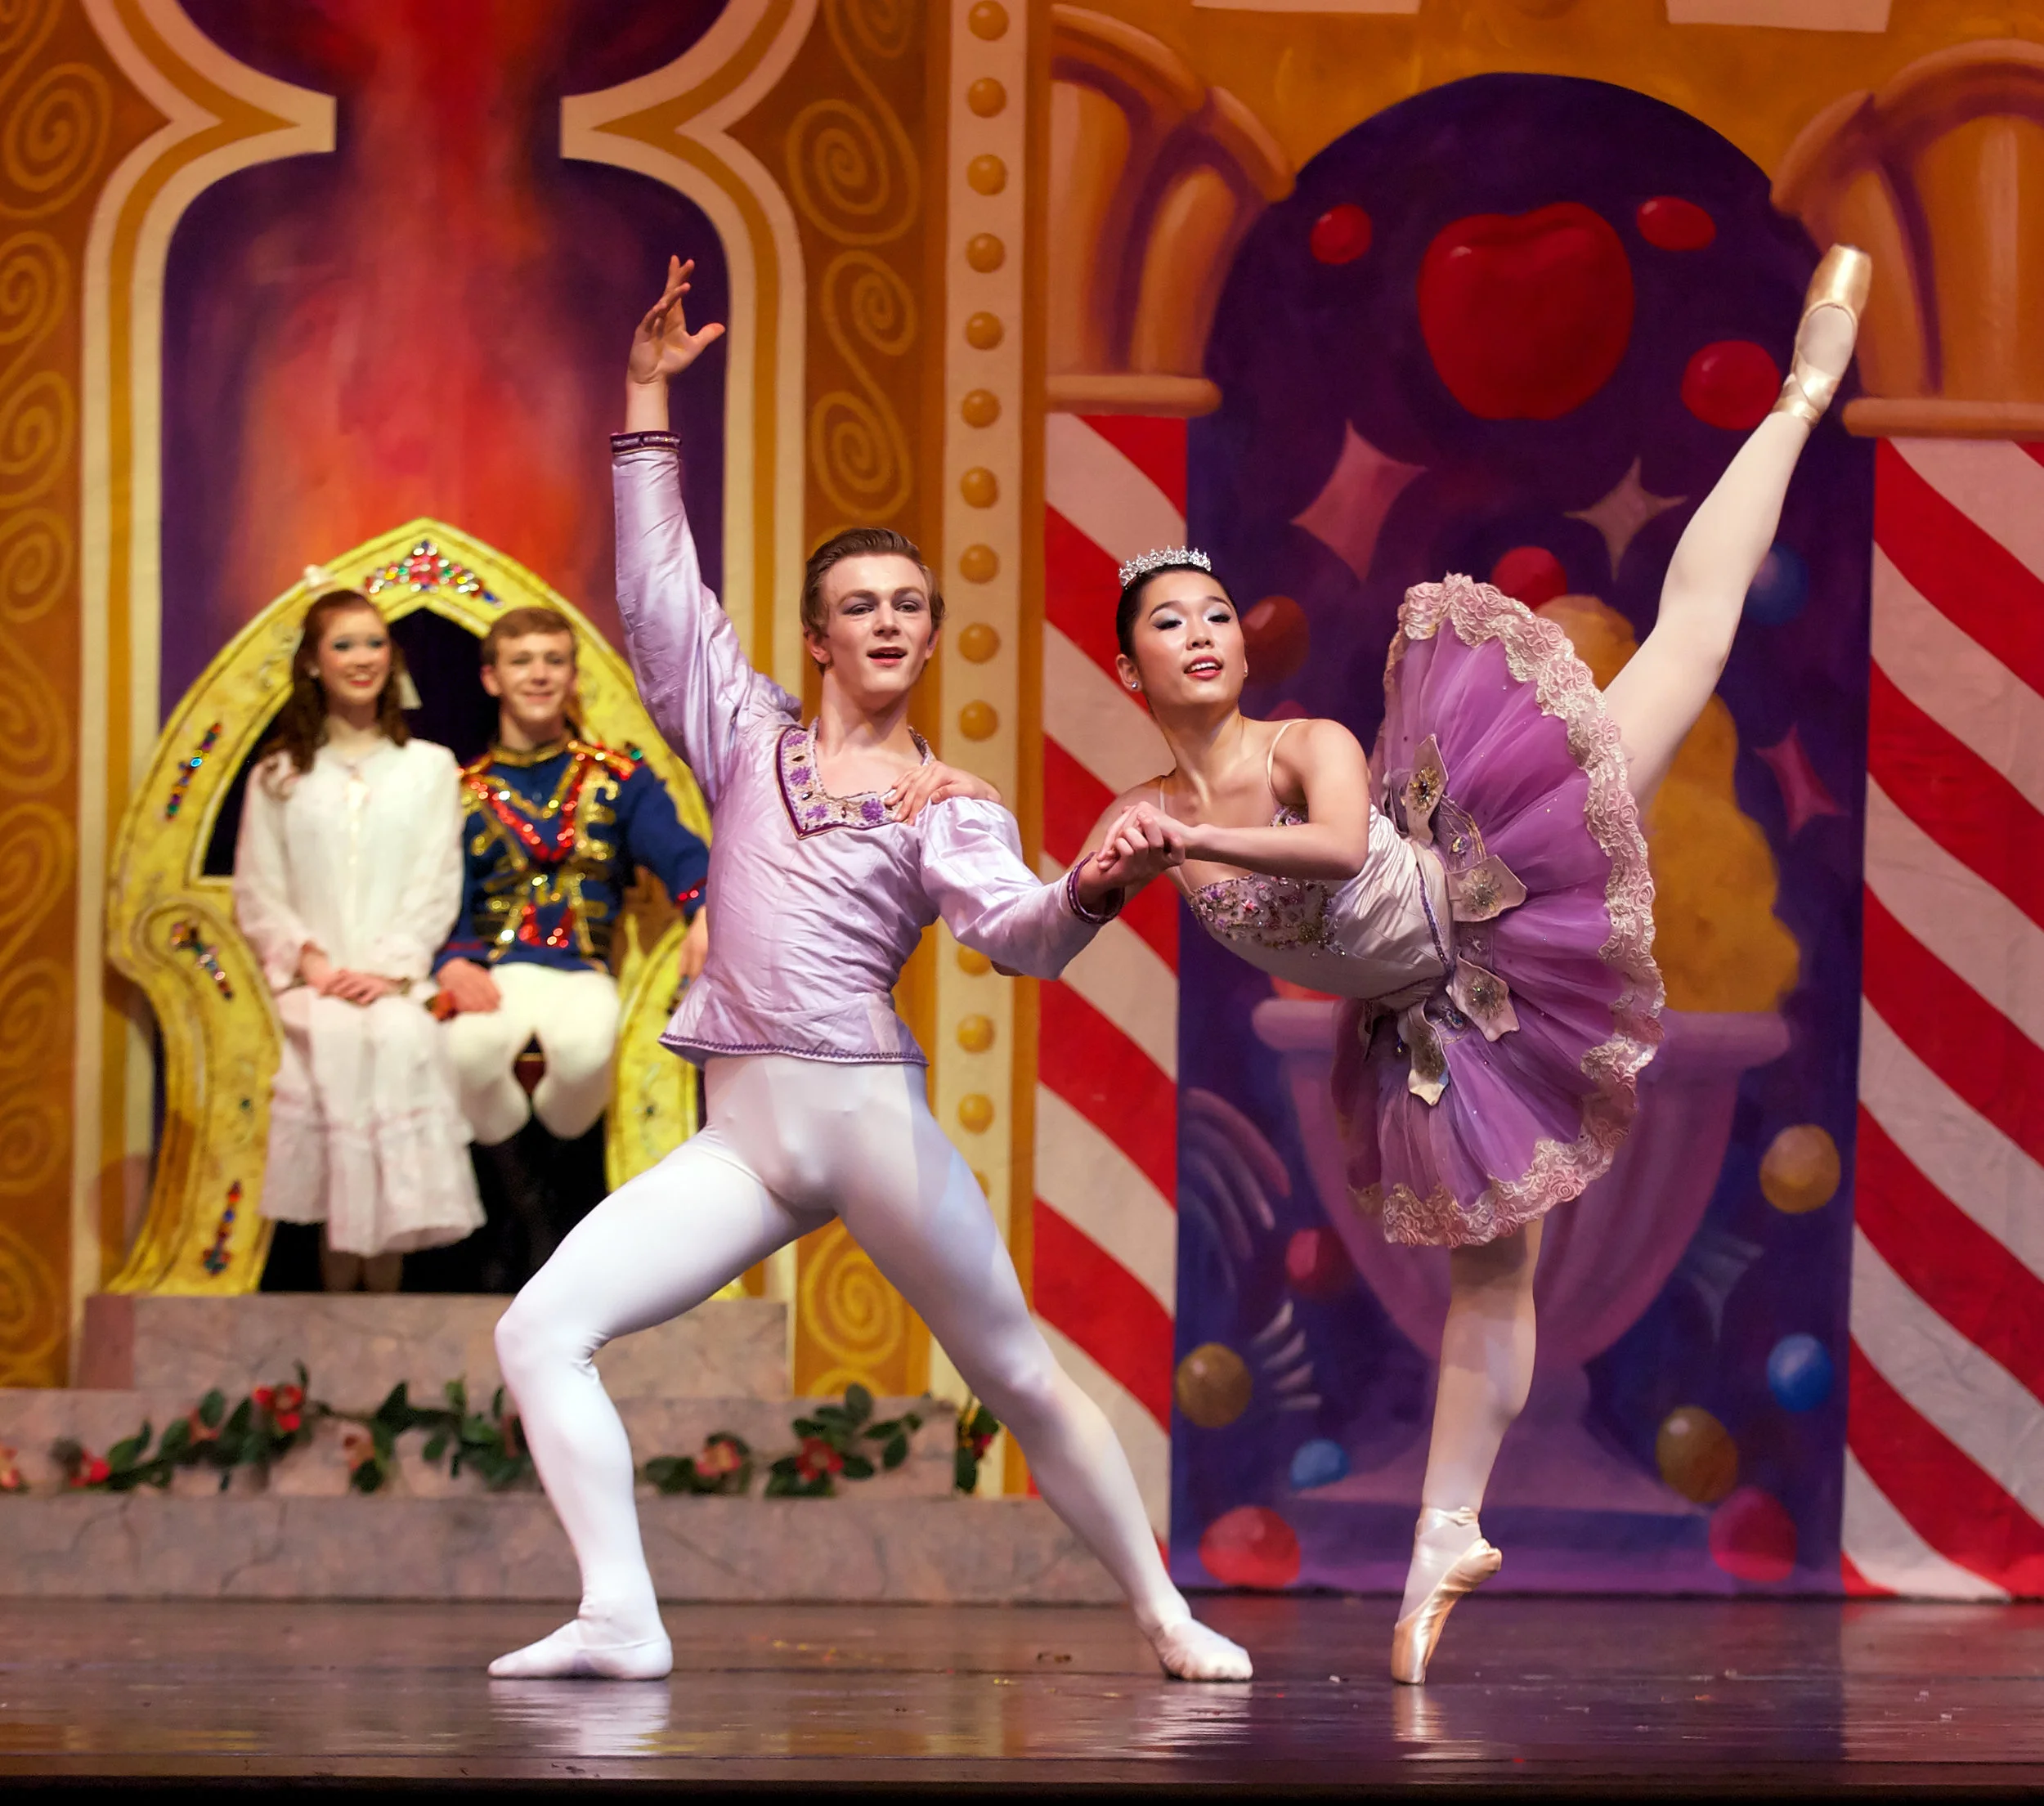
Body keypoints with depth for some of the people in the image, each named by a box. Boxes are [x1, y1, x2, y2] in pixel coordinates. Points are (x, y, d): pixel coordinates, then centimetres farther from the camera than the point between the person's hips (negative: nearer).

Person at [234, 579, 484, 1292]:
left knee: (398, 1036, -33)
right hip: (315, 988, 0)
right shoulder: (278, 776, 15)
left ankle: (384, 1296, -28)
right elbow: (257, 894, 8)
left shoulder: (429, 768, 14)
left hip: (398, 984, 0)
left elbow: (437, 888, 5)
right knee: (337, 1038, -33)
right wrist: (311, 964, -9)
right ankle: (339, 1296, -28)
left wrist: (391, 970, -10)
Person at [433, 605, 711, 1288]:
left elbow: (675, 849, -3)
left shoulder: (618, 779, 14)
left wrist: (706, 907, -27)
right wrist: (454, 964, -18)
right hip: (494, 970, 0)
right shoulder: (465, 791, 15)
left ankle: (539, 1183, -4)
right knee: (468, 1048, -36)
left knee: (585, 1050, -38)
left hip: (581, 972, 0)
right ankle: (536, 1207, -9)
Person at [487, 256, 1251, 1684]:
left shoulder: (951, 809, 8)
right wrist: (649, 400, 11)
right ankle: (621, 1619, -16)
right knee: (540, 1334, -13)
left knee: (1018, 1375, 0)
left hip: (870, 1111, -2)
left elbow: (1017, 932, -9)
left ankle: (1165, 1612, 13)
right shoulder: (753, 738, 15)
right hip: (741, 1137, 3)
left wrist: (1095, 891, -31)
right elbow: (659, 588, 13)